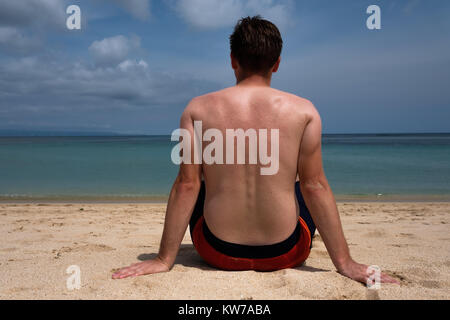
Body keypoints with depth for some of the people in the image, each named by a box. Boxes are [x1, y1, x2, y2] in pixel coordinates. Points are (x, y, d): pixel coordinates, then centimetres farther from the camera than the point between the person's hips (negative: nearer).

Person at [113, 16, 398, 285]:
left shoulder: (198, 109, -7)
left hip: (218, 253, 1)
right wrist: (345, 262, -1)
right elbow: (315, 187, -9)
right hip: (284, 254, 0)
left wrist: (164, 260, -2)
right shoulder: (304, 111, -8)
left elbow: (186, 186, -9)